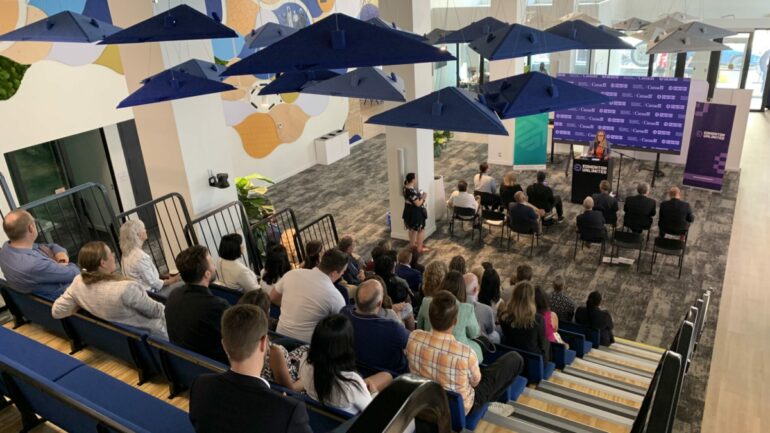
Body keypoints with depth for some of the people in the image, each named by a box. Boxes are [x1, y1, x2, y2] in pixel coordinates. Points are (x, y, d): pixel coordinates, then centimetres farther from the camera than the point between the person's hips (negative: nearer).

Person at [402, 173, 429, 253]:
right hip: (415, 212, -9)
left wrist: (420, 195, 7)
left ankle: (412, 244, 40)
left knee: (412, 229, 24)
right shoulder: (412, 191, -31)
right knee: (421, 230, 7)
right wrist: (424, 197, -12)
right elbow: (418, 204, -26)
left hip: (409, 211, 9)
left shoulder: (406, 188, -1)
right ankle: (419, 248, 15)